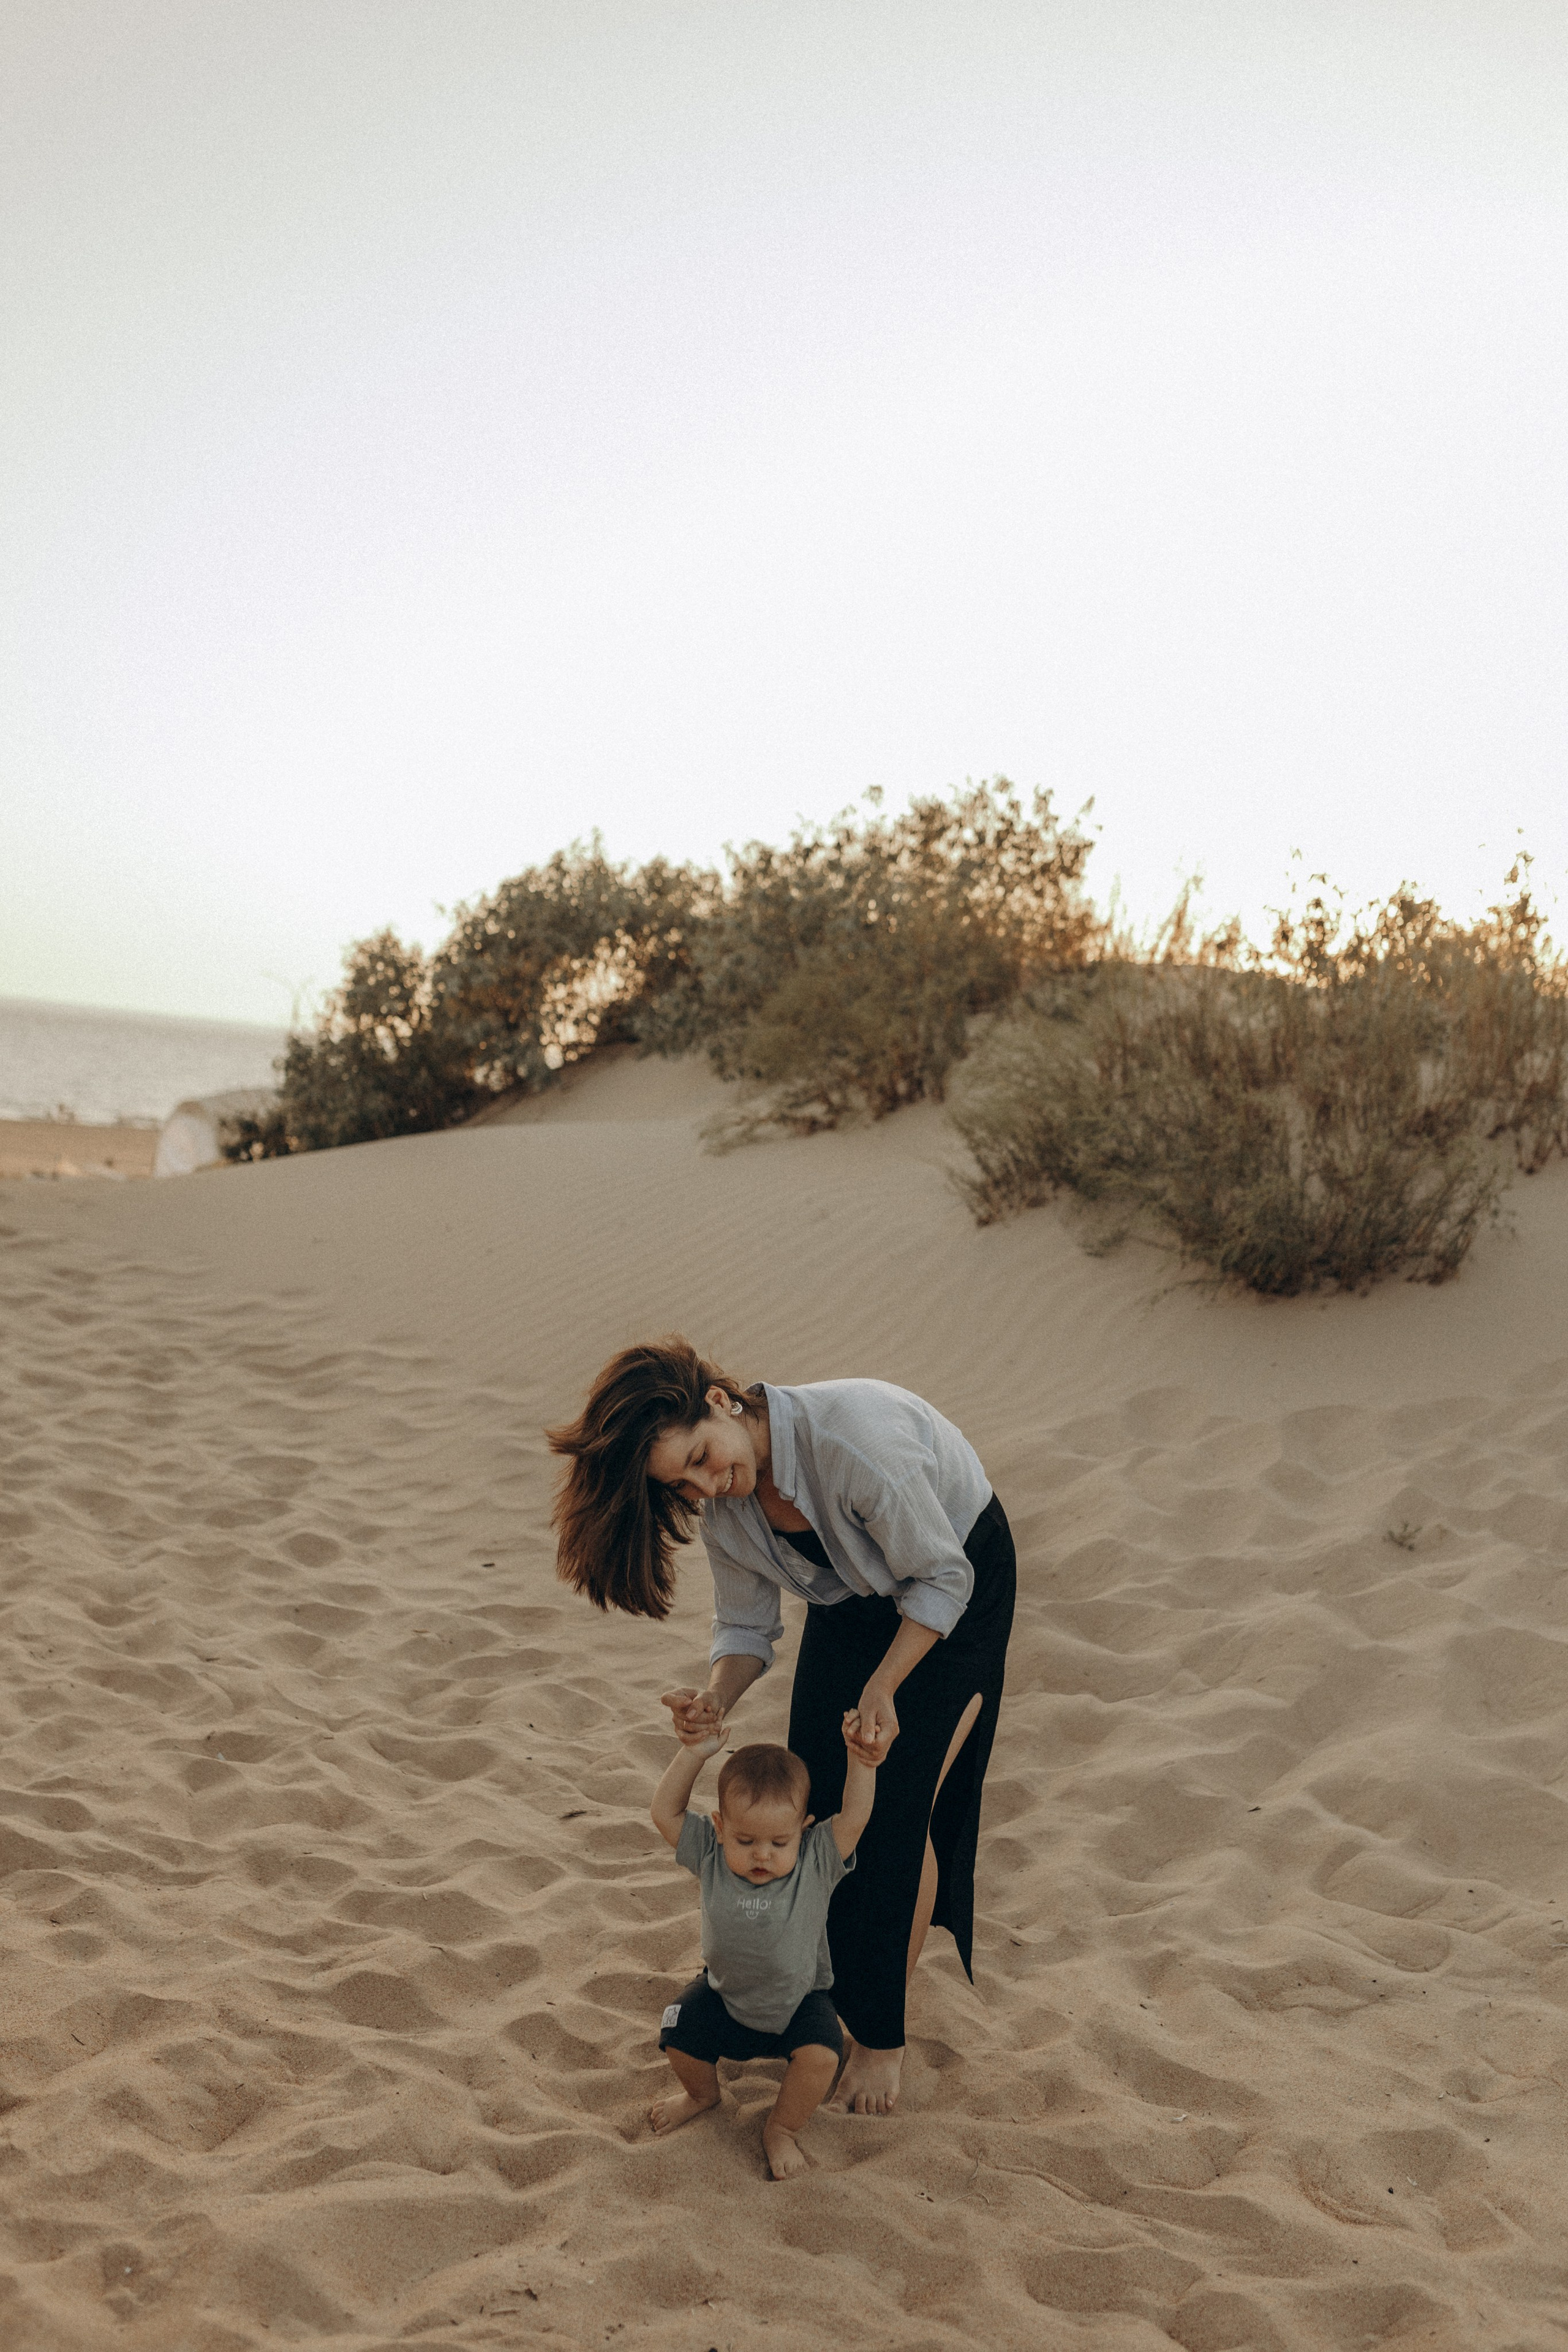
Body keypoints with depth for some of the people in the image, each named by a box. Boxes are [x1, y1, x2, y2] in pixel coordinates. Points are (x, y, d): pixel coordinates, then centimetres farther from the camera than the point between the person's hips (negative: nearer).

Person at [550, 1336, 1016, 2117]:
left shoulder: (855, 1437, -40)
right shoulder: (722, 1502, -18)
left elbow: (942, 1578, -25)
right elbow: (748, 1625, -6)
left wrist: (881, 1687, -28)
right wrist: (715, 1702, -25)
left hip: (955, 1588, -6)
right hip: (852, 1603, 6)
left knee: (898, 1813, -6)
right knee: (817, 1805, 2)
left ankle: (883, 2035, 13)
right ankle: (836, 2007, 23)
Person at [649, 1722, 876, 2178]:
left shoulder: (816, 1863, -20)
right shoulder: (711, 1858, -16)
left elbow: (855, 1816, -29)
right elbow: (665, 1813, -18)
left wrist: (861, 1760, -39)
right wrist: (694, 1754, -25)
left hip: (797, 2002, -2)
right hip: (725, 1995, 2)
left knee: (821, 2054, -26)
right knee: (678, 2036, -14)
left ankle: (782, 2130, 4)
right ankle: (702, 2094, 23)